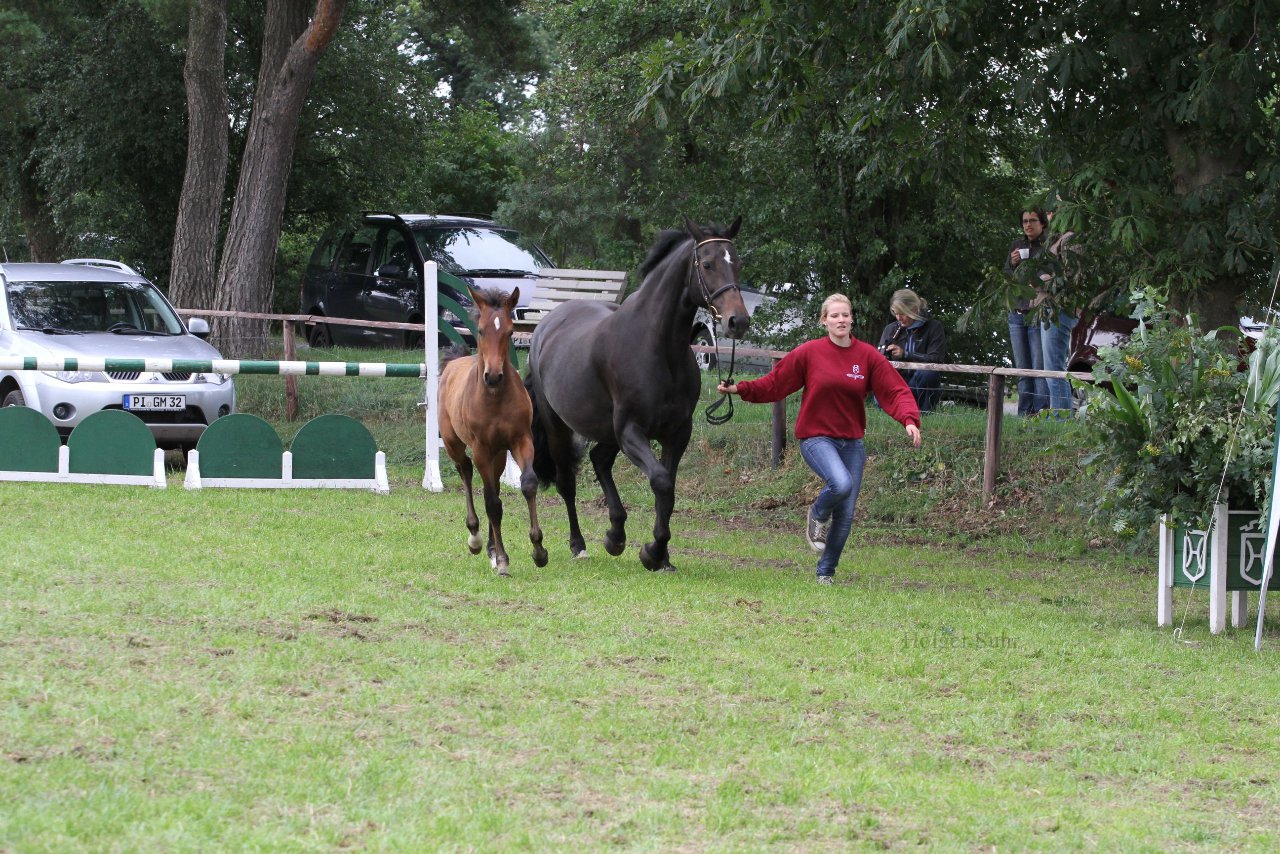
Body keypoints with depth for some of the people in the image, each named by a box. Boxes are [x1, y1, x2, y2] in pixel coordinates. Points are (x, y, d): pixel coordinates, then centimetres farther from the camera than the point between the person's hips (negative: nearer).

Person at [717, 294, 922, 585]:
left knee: (846, 514, 3)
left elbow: (896, 391, -4)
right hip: (816, 437, -3)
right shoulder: (809, 353, -4)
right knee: (841, 483, -32)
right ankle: (817, 517, 2)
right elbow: (774, 383, 0)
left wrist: (910, 420, -22)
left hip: (851, 441, 3)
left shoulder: (868, 356, 0)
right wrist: (740, 388, -12)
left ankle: (826, 572, 22)